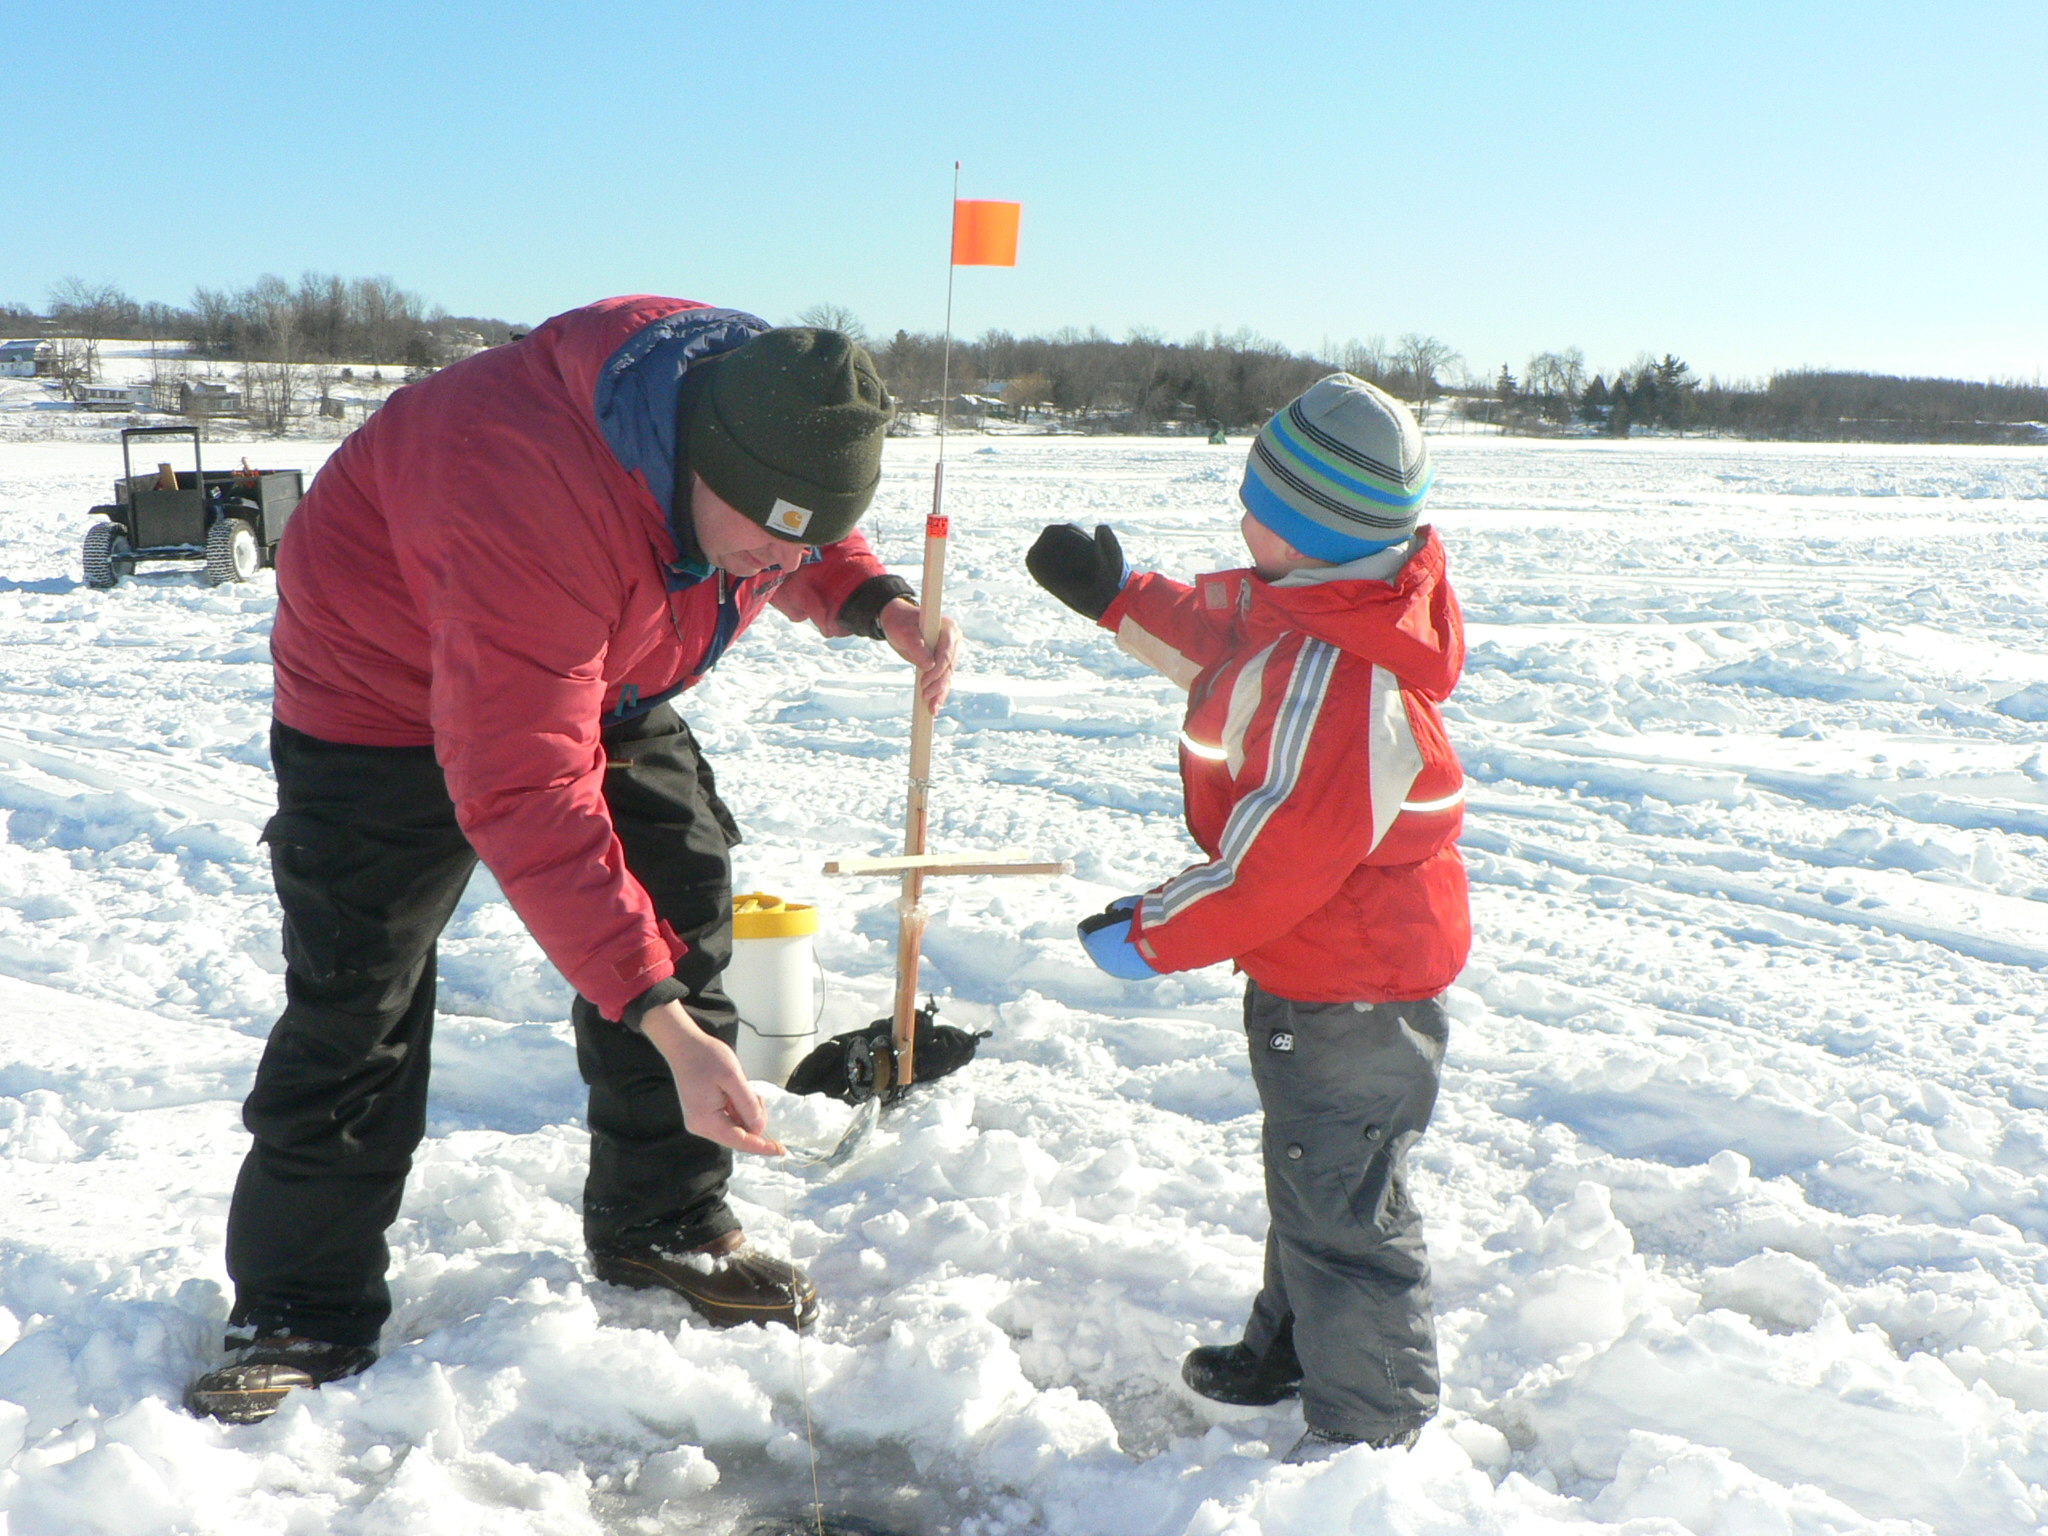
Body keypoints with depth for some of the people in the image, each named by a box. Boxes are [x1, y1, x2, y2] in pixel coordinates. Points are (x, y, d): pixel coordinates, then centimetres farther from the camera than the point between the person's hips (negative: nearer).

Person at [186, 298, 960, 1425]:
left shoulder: (775, 422, -20)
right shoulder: (537, 498, -44)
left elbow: (809, 552, 5)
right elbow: (526, 799, -43)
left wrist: (876, 605, -20)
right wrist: (666, 1026, -45)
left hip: (602, 676, 7)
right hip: (388, 685, -7)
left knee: (685, 907, 1)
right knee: (356, 1002, -9)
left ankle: (664, 1226, 18)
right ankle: (301, 1314, 6)